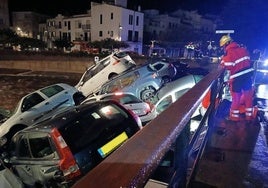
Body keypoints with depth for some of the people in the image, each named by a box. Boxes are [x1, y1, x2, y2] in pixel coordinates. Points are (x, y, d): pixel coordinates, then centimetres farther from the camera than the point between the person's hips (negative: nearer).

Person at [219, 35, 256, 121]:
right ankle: (249, 115, 28)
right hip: (248, 74, 6)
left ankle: (234, 116, 20)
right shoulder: (243, 49, 8)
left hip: (237, 77, -6)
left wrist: (223, 59, 0)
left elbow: (227, 66, -14)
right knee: (248, 95, 16)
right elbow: (248, 60, 16)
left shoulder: (229, 52, -15)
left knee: (236, 97, 7)